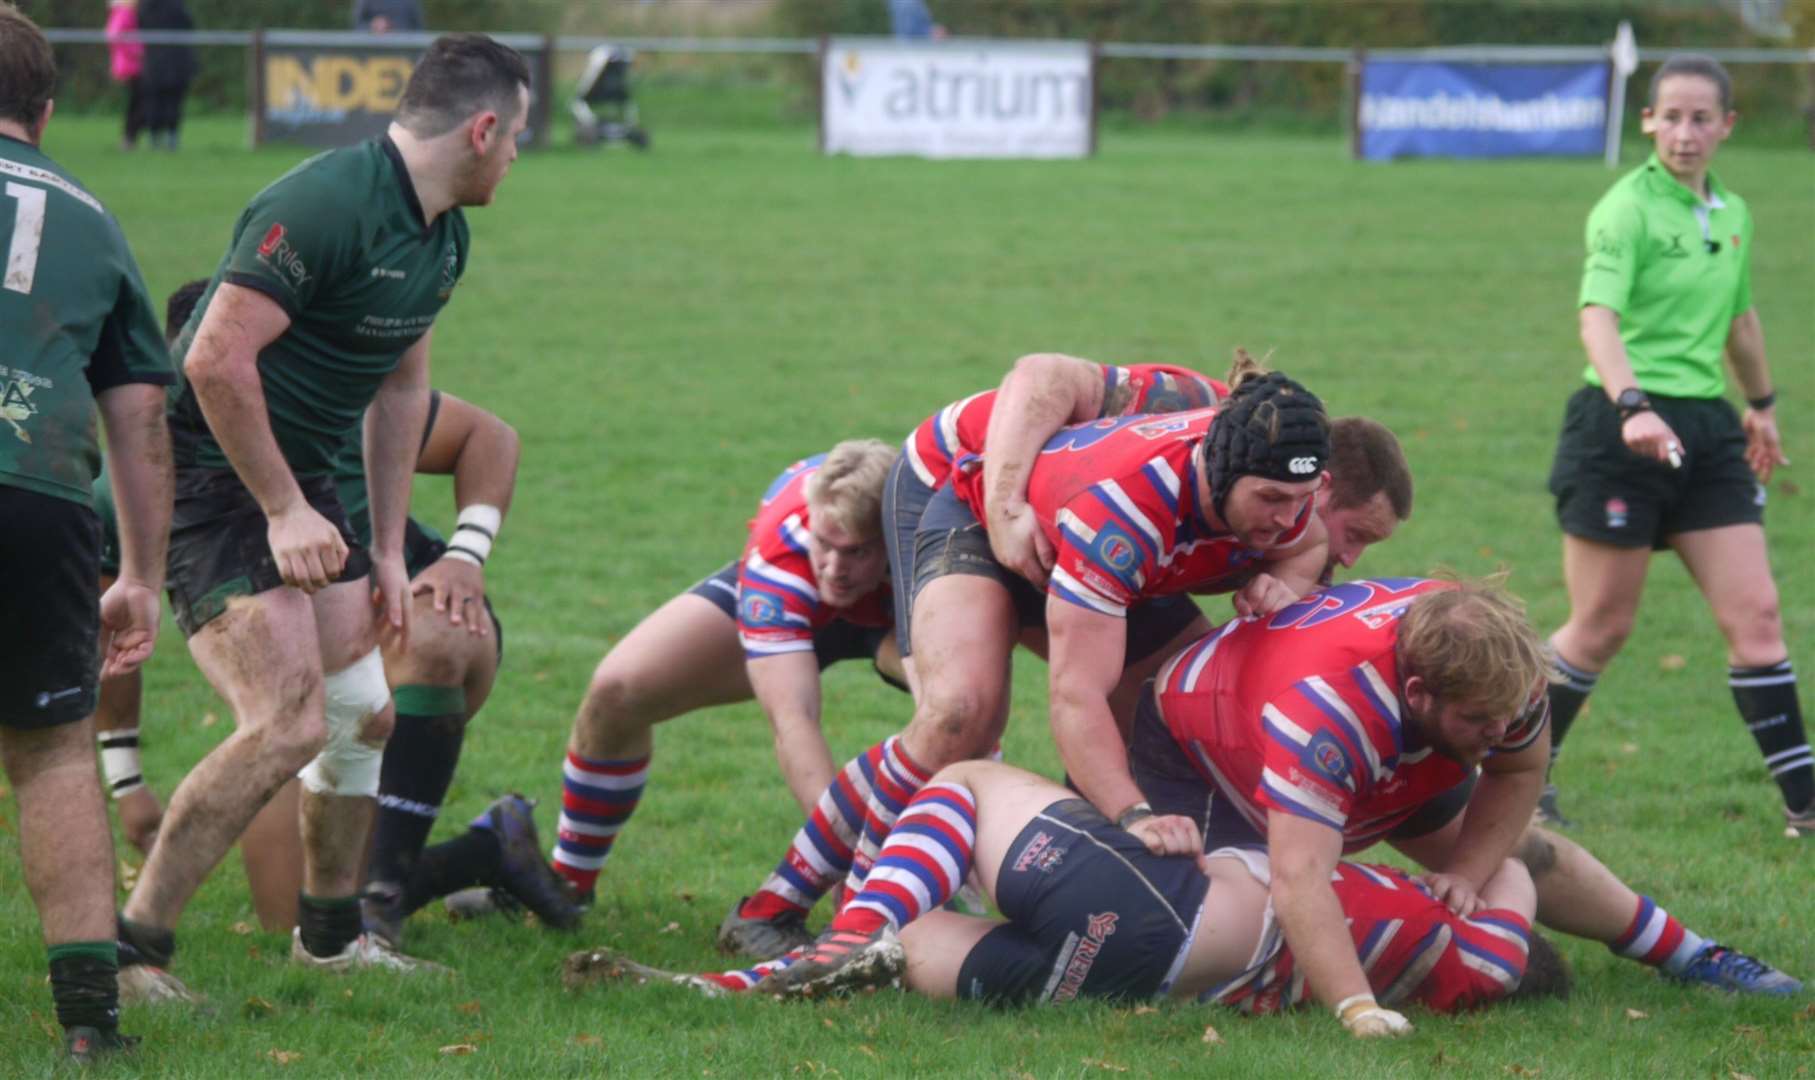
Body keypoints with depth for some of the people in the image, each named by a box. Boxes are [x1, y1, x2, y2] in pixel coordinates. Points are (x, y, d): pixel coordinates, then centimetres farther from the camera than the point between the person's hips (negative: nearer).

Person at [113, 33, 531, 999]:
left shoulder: (442, 235, 8)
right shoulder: (325, 206, -23)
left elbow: (401, 386, 19)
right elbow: (217, 357, -26)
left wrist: (388, 549, 17)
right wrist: (284, 510, -20)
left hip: (298, 482, 10)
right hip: (209, 476, -10)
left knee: (363, 715, 13)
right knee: (288, 725, -19)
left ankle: (329, 936, 31)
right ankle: (131, 946, -13)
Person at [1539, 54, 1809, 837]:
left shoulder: (1732, 213, 11)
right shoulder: (1627, 208, -11)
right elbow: (1598, 317, -26)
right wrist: (1632, 406, -41)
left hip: (1707, 427, 6)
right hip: (1624, 428, -6)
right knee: (1602, 627, 0)